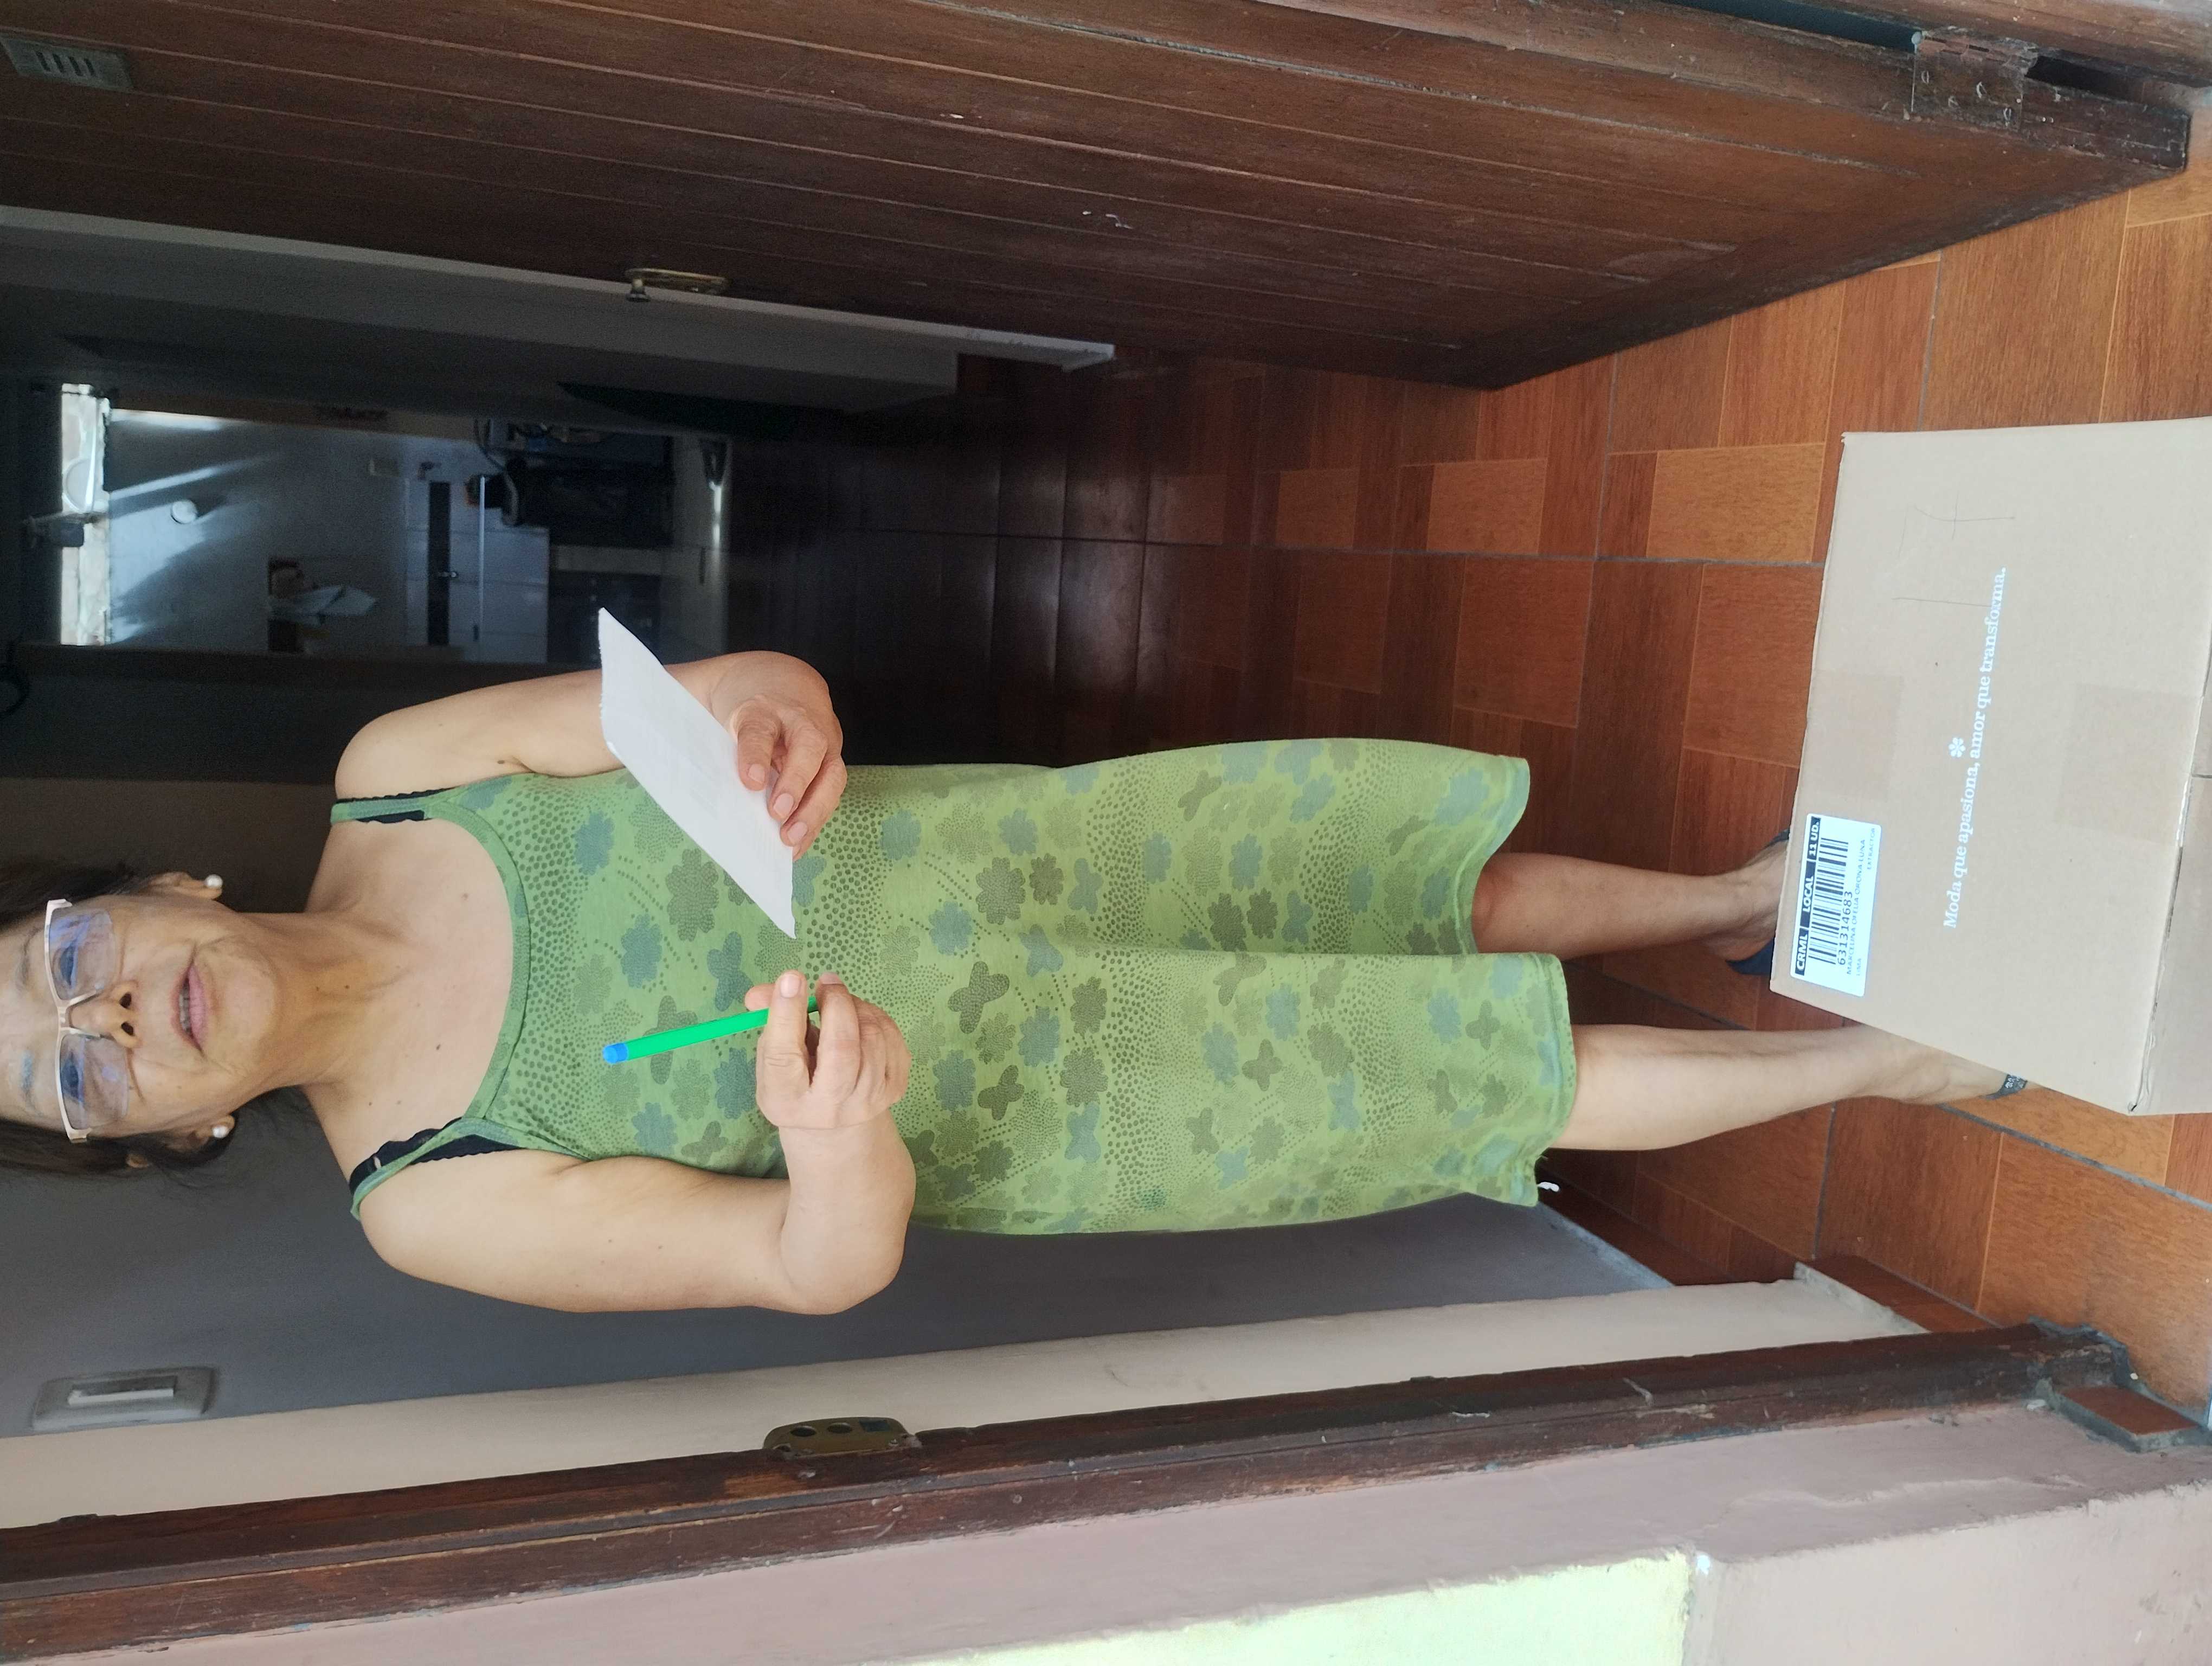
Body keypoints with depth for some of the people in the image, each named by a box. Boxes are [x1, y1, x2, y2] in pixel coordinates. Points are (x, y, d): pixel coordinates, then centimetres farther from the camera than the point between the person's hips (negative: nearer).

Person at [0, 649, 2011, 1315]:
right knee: (1499, 1064, -1)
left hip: (989, 841, 3)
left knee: (1449, 892, 8)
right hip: (1018, 1113, -3)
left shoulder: (392, 776, -6)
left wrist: (783, 725, -31)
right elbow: (819, 1263, -16)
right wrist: (838, 1140, -40)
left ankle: (1731, 900, 36)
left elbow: (773, 685, -6)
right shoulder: (429, 1200, -12)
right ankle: (1864, 1054, 21)